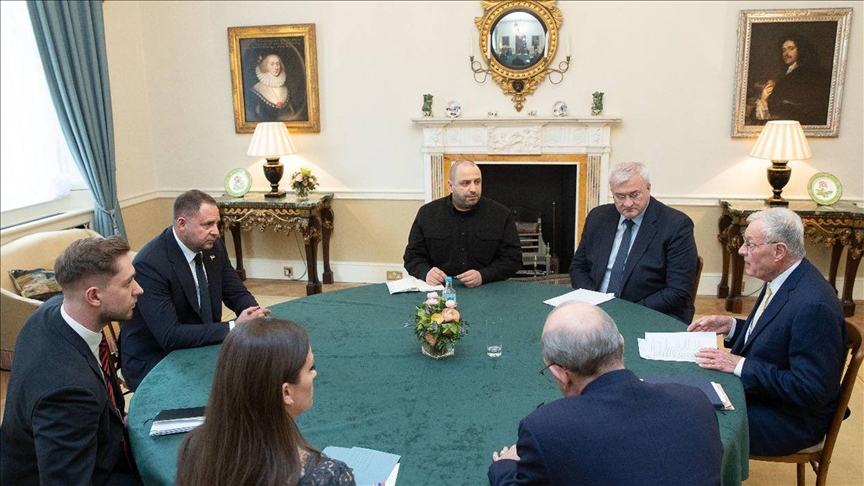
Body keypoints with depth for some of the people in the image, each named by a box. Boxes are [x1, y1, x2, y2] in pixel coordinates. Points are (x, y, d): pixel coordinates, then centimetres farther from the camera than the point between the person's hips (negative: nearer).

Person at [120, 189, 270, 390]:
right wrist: (233, 327, -31)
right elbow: (169, 336, -28)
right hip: (153, 361, -7)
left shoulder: (214, 247, -3)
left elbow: (238, 295, 6)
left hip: (200, 347, 7)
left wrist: (253, 314, -17)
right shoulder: (150, 264, -24)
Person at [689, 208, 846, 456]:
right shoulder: (783, 280, 0)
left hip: (793, 418, -9)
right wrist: (731, 326, -2)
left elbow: (810, 389, -28)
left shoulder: (813, 306, -29)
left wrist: (740, 365, -25)